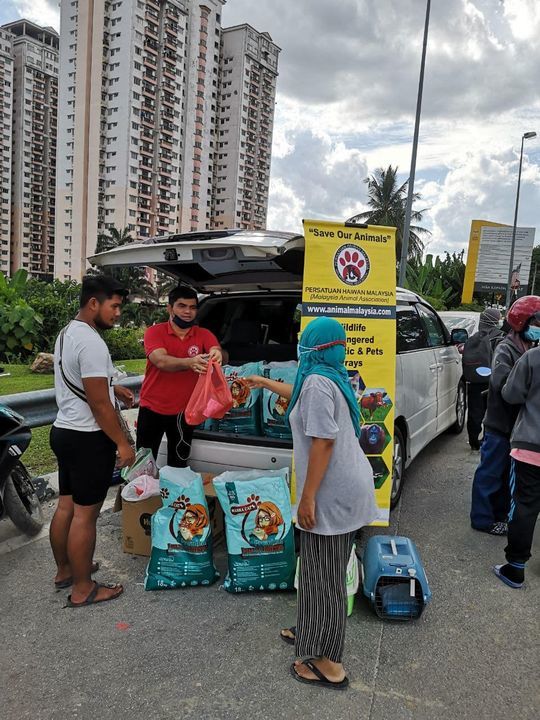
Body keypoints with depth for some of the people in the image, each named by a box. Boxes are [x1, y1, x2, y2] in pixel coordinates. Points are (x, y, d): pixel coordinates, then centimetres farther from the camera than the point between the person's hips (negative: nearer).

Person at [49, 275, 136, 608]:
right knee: (85, 514, 1)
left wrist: (112, 386, 22)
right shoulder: (92, 343, -22)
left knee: (66, 506, 19)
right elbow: (99, 405, -22)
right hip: (88, 439, -10)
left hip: (64, 431, 10)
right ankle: (83, 589, 13)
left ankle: (64, 570, 35)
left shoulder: (67, 333, 11)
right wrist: (122, 443, -14)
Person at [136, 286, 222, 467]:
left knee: (178, 466, 13)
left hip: (184, 411, 2)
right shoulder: (154, 332, -8)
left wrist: (217, 355, -46)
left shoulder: (204, 335, -1)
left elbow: (218, 353, -21)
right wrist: (189, 362, -44)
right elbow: (161, 361, -25)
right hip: (152, 409, -1)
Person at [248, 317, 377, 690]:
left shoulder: (317, 382, -18)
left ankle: (329, 664, 15)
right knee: (325, 569, 21)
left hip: (332, 491, -9)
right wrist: (265, 383, 43)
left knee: (325, 573, 2)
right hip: (348, 486, 10)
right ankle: (314, 632, 39)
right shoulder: (332, 378, 12)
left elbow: (324, 442, -23)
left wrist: (307, 498, -20)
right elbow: (301, 396, 33)